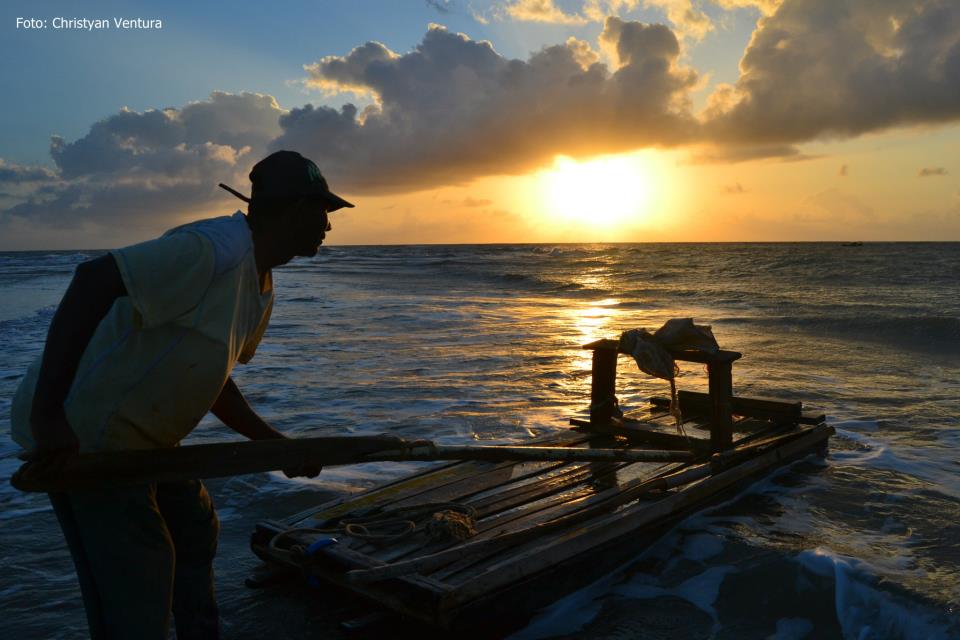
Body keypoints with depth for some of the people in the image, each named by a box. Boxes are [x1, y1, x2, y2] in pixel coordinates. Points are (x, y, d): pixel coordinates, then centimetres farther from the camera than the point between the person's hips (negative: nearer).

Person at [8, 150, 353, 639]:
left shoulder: (260, 291, 8)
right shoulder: (215, 250, -23)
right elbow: (92, 280, -29)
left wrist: (274, 443, 7)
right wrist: (47, 413, -31)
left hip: (145, 441, 10)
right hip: (81, 438, -10)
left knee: (196, 534, 25)